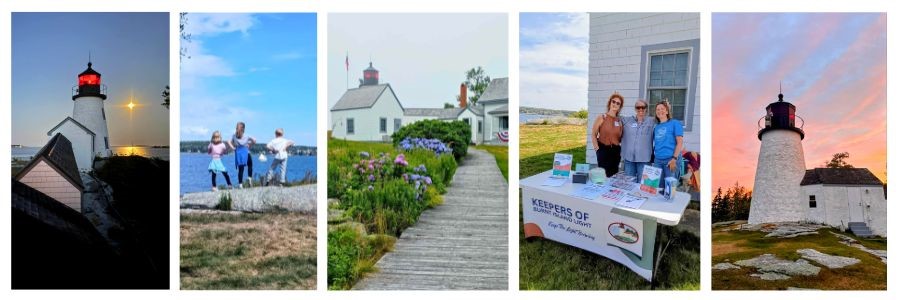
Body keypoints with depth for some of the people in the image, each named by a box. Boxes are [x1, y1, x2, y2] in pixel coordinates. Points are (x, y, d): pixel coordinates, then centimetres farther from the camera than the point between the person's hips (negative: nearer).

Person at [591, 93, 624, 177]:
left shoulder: (619, 121, 9)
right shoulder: (601, 118, -2)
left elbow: (620, 138, 17)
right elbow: (593, 135, -3)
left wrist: (617, 149, 4)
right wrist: (597, 149, -10)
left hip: (615, 152, 4)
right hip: (603, 150, -4)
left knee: (613, 176, 7)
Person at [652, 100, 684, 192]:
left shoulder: (675, 123, 0)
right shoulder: (656, 127, 16)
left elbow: (680, 142, -6)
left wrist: (674, 158, -15)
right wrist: (653, 158, 9)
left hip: (670, 159, -5)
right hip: (657, 160, 5)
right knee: (658, 186, 9)